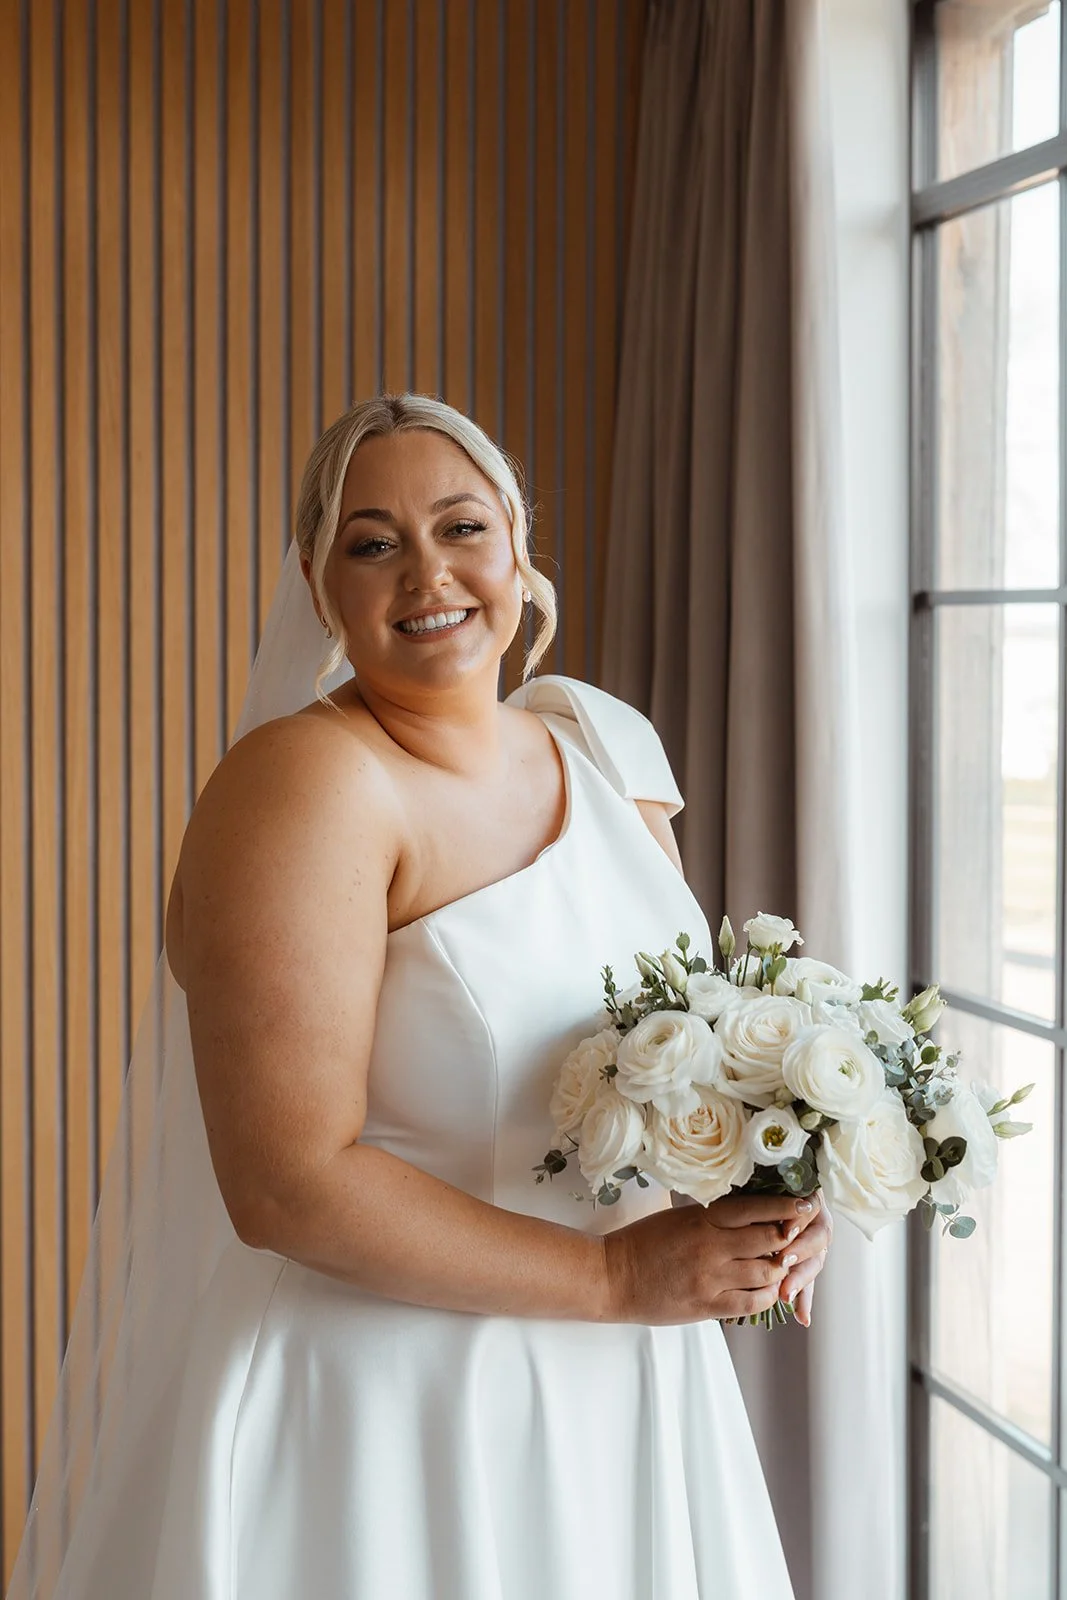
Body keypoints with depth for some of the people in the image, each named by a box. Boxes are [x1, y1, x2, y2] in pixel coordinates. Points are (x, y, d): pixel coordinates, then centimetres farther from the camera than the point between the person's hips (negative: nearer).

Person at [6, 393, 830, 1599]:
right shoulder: (305, 781, -17)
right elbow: (287, 1184, -23)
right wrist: (611, 1274, -19)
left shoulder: (601, 752, 4)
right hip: (379, 1419, -7)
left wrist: (768, 1188, -7)